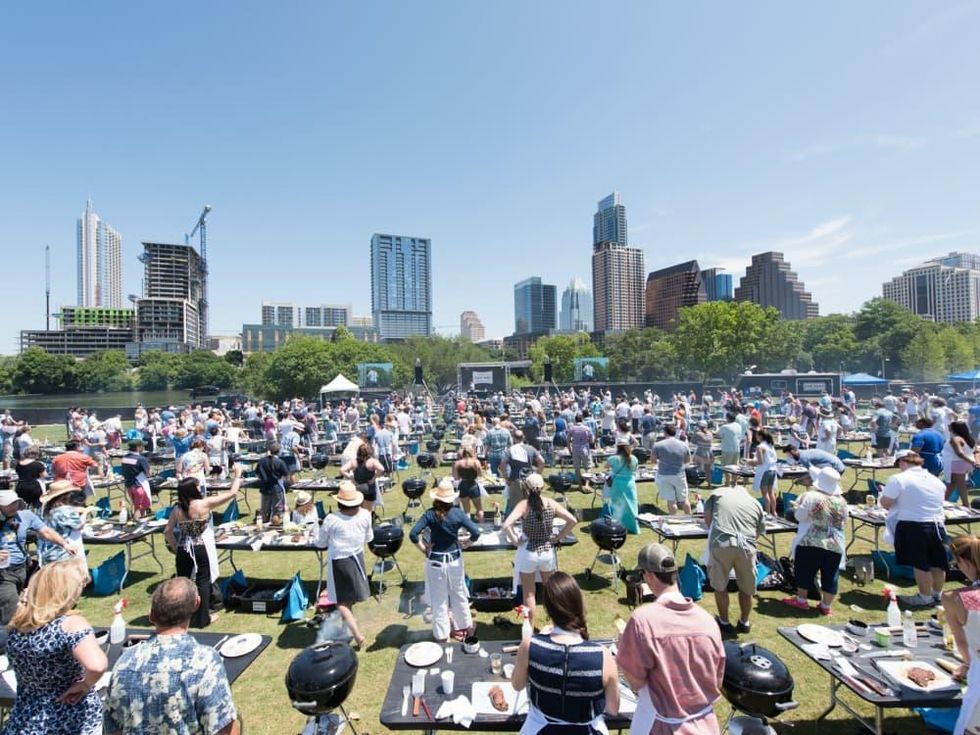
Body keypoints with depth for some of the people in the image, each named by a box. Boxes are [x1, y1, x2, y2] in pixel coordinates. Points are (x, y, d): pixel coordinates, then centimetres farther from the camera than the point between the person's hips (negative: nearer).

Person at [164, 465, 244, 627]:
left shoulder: (177, 509, -2)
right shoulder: (204, 504, -16)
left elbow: (167, 531, 3)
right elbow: (232, 493, -14)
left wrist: (175, 547, 16)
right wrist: (238, 474, -4)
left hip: (183, 551, 5)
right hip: (201, 550, -4)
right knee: (203, 582, 8)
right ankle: (202, 618, 17)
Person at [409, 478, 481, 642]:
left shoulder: (430, 514, -15)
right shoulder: (457, 513, -13)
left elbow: (413, 534, -22)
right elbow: (476, 532, -16)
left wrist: (424, 549, -8)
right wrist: (464, 544, 0)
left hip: (435, 561, -1)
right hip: (455, 559, 1)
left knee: (439, 599, 14)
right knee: (459, 595, 21)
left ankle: (441, 634, 26)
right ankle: (465, 626, 38)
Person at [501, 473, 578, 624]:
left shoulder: (523, 505, -18)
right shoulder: (551, 504, -8)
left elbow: (506, 525, -30)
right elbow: (572, 521, -8)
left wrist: (515, 540, -14)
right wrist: (558, 537, 0)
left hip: (528, 553, -3)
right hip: (548, 552, 3)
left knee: (529, 593, 13)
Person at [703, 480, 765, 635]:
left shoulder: (718, 493, 20)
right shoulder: (756, 503, 24)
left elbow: (707, 518, 21)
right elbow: (758, 532, 25)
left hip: (721, 543, -2)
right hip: (747, 546, 2)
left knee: (720, 585, 19)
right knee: (746, 588, 23)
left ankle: (724, 622, 30)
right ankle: (744, 622, 38)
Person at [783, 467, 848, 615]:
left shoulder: (811, 496, -13)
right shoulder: (841, 501, 3)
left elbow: (800, 516, -9)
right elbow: (844, 521, 15)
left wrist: (797, 507, 11)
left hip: (810, 543, -4)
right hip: (835, 545, 4)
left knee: (804, 572, 10)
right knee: (830, 577, 11)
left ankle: (801, 600, 20)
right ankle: (826, 606, 20)